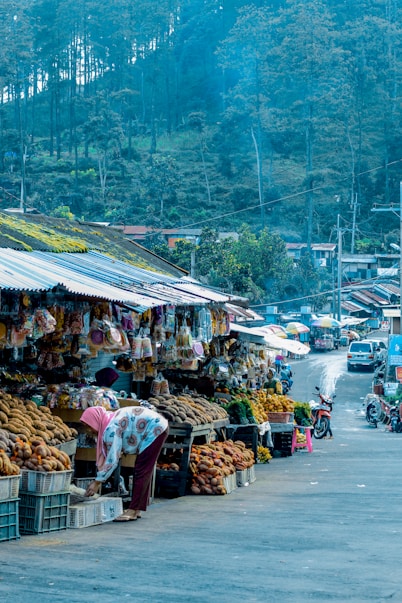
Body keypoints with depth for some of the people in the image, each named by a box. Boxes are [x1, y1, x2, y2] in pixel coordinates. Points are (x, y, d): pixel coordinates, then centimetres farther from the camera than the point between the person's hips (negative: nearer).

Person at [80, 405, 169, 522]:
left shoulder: (111, 428, -25)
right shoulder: (110, 421, 4)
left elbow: (112, 459, -26)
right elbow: (106, 454, 9)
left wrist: (97, 482, -20)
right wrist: (98, 480, 5)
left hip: (156, 429, -10)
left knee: (142, 471, -10)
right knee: (144, 471, 13)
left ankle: (133, 511, -10)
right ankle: (137, 509, 18)